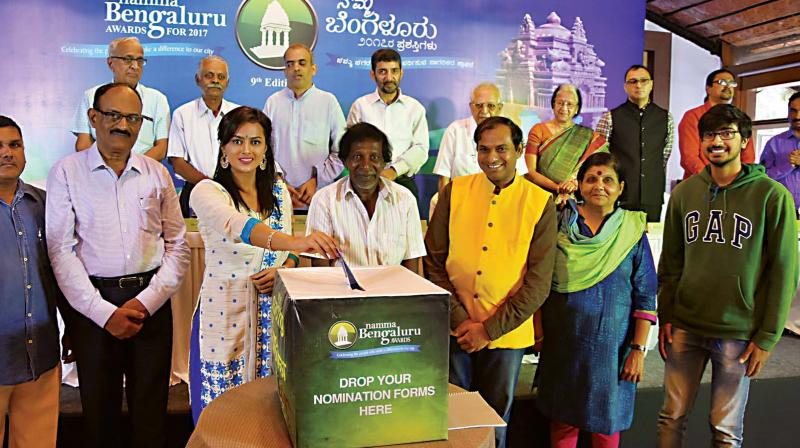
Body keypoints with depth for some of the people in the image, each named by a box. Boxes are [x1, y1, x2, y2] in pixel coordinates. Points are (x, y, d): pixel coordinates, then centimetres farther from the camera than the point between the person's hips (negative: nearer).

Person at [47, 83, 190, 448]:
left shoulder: (157, 174, 7)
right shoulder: (66, 173, 0)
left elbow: (178, 247, 5)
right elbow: (61, 252, -5)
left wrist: (146, 302, -6)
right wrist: (105, 312, -11)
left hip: (151, 303, 2)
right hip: (90, 304, -1)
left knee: (151, 409, 8)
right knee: (98, 408, 11)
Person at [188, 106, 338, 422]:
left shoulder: (278, 191, 6)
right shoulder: (207, 192, -10)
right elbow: (238, 226, -33)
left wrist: (282, 270, -10)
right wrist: (295, 242, -50)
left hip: (271, 312, 4)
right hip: (225, 313, -4)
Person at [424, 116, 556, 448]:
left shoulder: (540, 203, -4)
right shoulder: (455, 191, 0)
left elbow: (539, 281, -7)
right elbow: (433, 261, -1)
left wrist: (490, 328, -11)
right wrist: (457, 319, -9)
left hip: (506, 334, -1)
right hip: (455, 331, 1)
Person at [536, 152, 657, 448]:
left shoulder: (632, 231, -3)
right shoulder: (559, 224, -1)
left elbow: (645, 298, -3)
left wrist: (638, 350, -7)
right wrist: (537, 328, -1)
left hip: (612, 344, 0)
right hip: (562, 342, 1)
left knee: (606, 423, 11)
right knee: (563, 421, 12)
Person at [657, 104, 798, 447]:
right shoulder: (684, 192, 2)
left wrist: (767, 336, -7)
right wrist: (665, 316, 5)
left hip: (739, 334, -3)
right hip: (684, 327, 3)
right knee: (672, 417, 11)